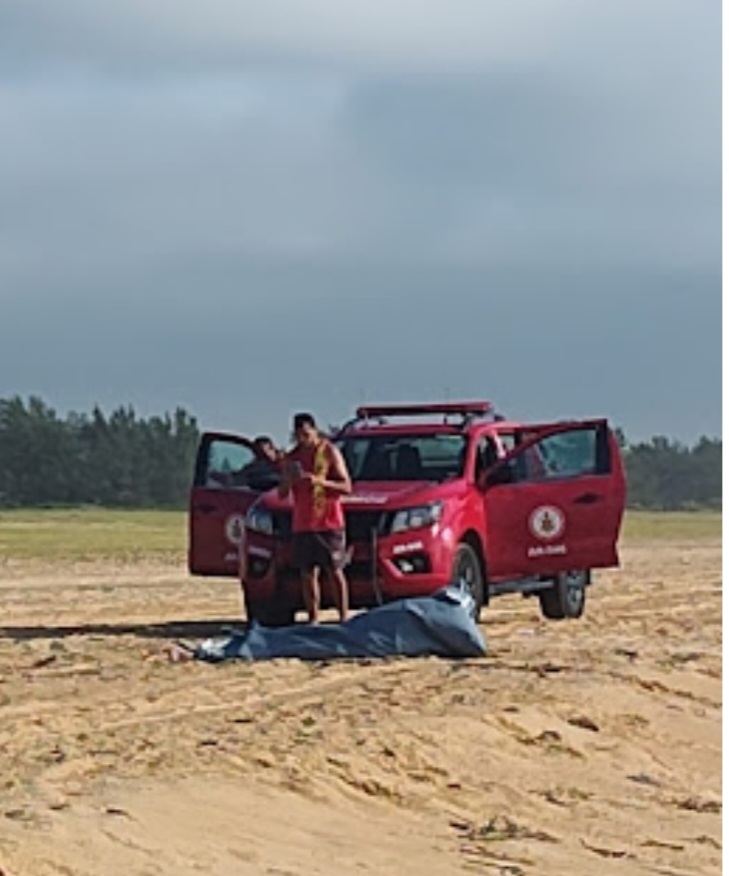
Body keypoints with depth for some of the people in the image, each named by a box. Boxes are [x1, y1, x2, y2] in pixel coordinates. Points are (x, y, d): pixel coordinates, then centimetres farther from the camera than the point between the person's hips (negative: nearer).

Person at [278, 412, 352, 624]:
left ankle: (344, 618, -5)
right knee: (308, 574, 1)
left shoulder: (329, 452, -1)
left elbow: (346, 487, -5)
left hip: (329, 522, -4)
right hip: (302, 524, 4)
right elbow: (281, 494, 13)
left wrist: (320, 481, -20)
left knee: (335, 571, -5)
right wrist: (289, 481, -9)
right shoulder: (291, 458, 11)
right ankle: (313, 619, 4)